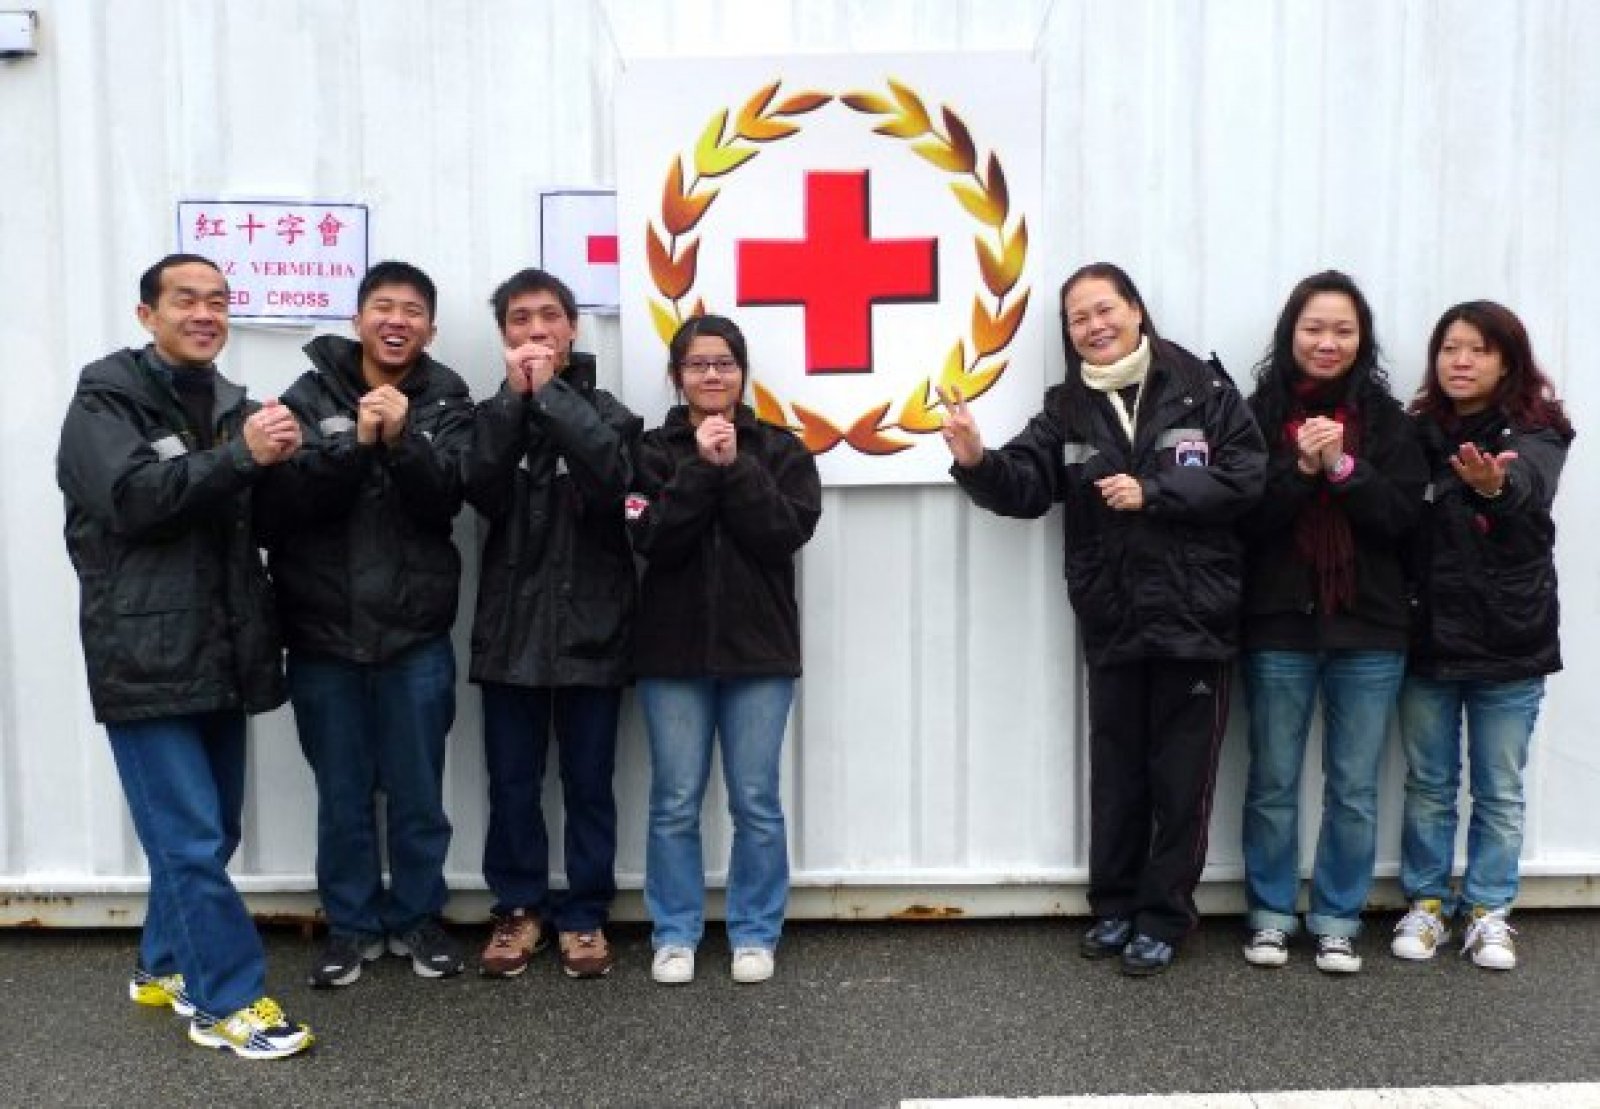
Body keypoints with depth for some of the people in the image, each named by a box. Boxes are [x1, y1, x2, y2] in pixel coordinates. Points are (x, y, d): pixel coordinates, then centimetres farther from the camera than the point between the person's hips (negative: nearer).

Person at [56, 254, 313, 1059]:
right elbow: (131, 496, -20)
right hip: (146, 653, -6)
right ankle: (228, 1001, 4)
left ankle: (167, 966, 31)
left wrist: (280, 461, -4)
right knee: (190, 838, -6)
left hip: (219, 651, 6)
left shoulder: (234, 404, 15)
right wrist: (241, 457, -26)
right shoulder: (106, 397, -3)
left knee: (206, 829, 14)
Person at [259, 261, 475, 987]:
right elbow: (283, 504, -11)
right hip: (322, 632, 0)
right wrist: (355, 443, -23)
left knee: (417, 791, 10)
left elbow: (447, 499, -12)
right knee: (342, 795, 12)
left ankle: (418, 917, 29)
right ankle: (351, 925, 28)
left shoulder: (446, 402, 2)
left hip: (415, 633, 0)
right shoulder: (310, 396, 1)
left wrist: (403, 438, -27)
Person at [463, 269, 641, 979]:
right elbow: (483, 494, -12)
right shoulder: (492, 416, 8)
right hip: (511, 626, 2)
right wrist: (516, 397, -15)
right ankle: (520, 908, 24)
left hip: (590, 625, -2)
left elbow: (612, 482, -20)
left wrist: (551, 394, -16)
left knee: (588, 783, 7)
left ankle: (585, 914, 20)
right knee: (512, 783, 9)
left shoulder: (605, 411, 2)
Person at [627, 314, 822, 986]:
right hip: (673, 651, 0)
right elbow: (652, 541, -11)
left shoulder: (781, 450, 4)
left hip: (759, 649, 0)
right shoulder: (653, 452, 3)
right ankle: (674, 935, 19)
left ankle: (755, 934, 19)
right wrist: (701, 467, -16)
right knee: (674, 803, 5)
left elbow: (790, 531, -11)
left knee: (756, 802, 5)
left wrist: (735, 467, -15)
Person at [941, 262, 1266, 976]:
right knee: (1116, 771, 13)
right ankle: (1114, 909, 28)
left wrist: (1151, 491, -16)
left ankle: (1162, 918, 21)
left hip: (1194, 615, -3)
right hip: (1112, 620, 3)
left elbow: (1243, 477, -8)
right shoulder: (1067, 409, 7)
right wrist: (978, 462, -24)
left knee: (1181, 775, 6)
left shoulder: (1202, 388, -2)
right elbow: (1024, 487, -4)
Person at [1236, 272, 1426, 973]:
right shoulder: (1259, 415, 0)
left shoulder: (1386, 420, 4)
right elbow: (1243, 516, -7)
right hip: (1279, 627, -1)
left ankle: (1338, 921, 22)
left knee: (1355, 788, 8)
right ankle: (1271, 914, 23)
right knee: (1273, 782, 9)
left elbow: (1404, 513, -5)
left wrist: (1342, 466, -16)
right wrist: (1301, 467, -19)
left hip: (1368, 629, 1)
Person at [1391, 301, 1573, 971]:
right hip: (1428, 637, 2)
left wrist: (1495, 483, -54)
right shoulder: (1415, 433, 2)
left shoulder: (1535, 433, -7)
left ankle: (1487, 911, 26)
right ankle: (1426, 903, 28)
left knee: (1499, 791, 11)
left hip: (1509, 642, -2)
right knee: (1428, 784, 13)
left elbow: (1527, 482, -30)